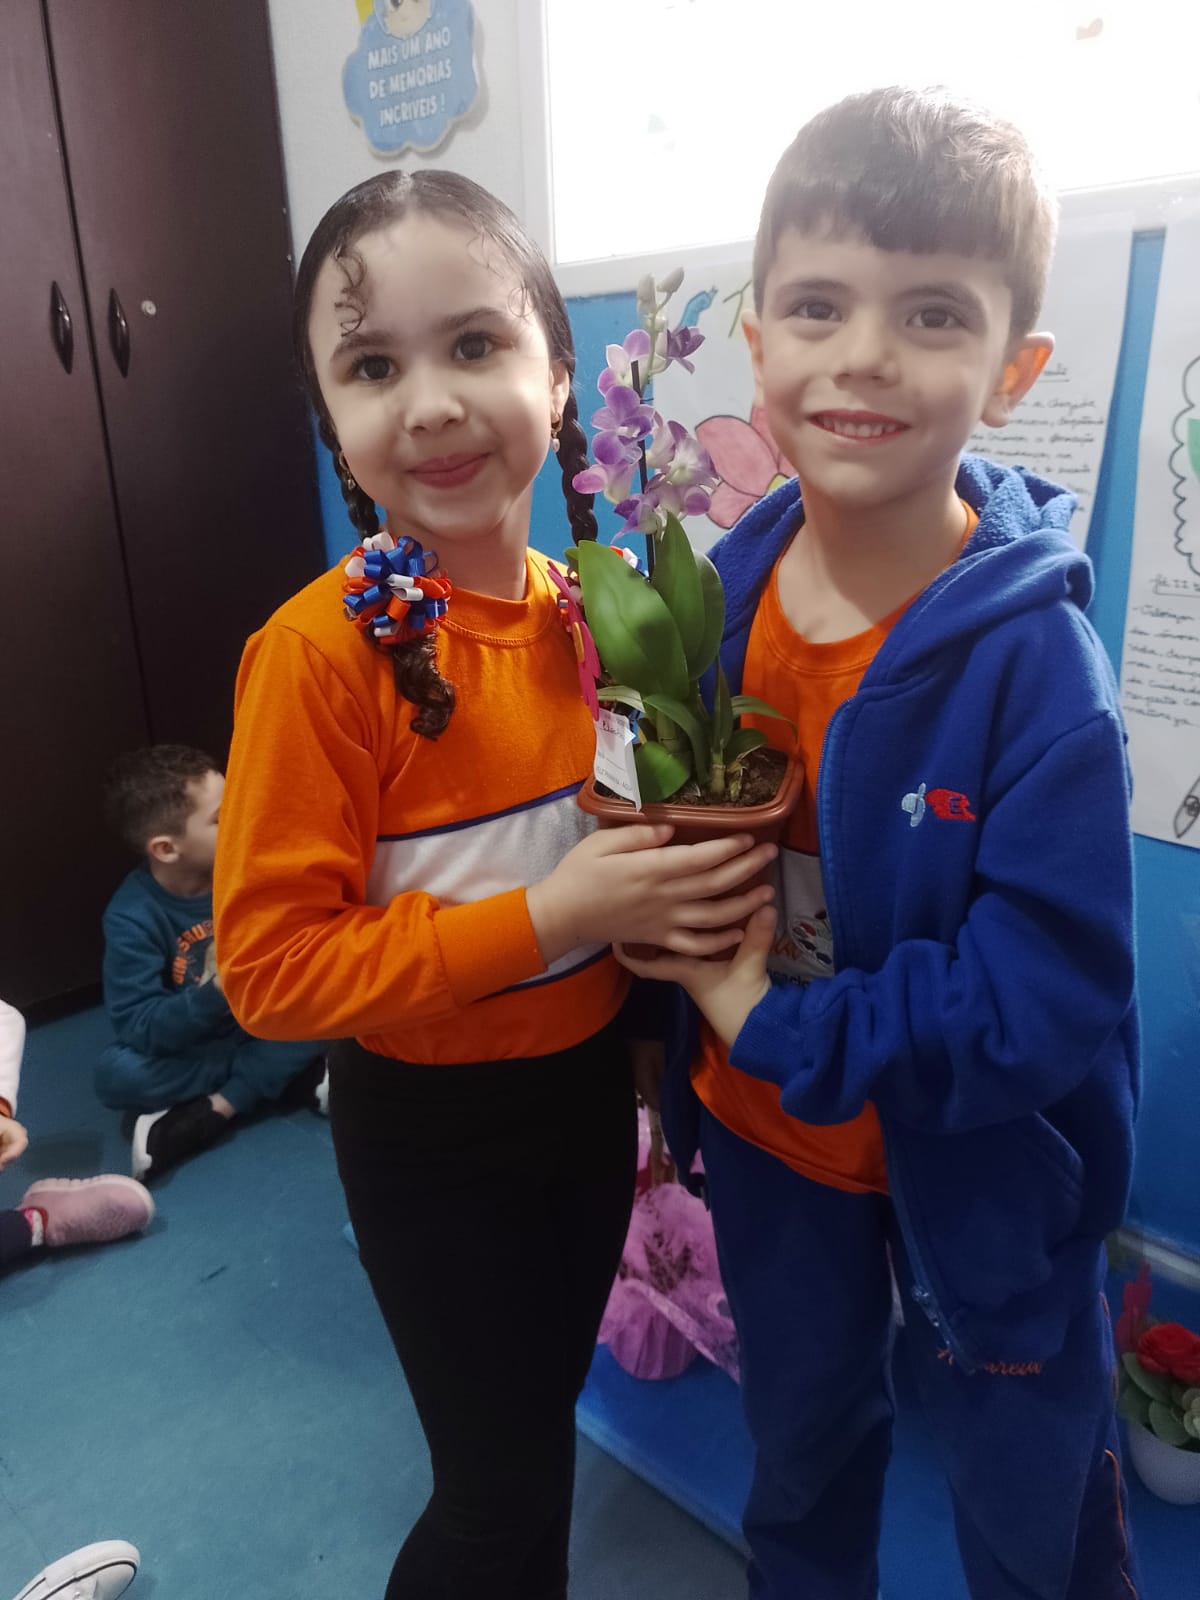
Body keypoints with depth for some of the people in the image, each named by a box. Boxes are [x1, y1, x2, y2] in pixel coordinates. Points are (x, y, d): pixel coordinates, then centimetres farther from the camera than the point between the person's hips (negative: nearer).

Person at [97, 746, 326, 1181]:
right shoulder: (133, 917, -21)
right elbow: (135, 1026, -24)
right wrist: (217, 992, -39)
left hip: (262, 1026, 2)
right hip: (185, 1043, -1)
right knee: (115, 1073, -31)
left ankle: (212, 1112, -22)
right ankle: (293, 1077, -21)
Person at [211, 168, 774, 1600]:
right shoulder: (322, 651, -23)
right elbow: (270, 966, -22)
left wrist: (683, 879, -10)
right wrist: (549, 916, -29)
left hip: (590, 1080, 6)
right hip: (432, 1127, -6)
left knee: (549, 1408, 29)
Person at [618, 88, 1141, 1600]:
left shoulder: (1033, 663, -26)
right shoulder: (719, 595, -11)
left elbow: (1046, 1003, -28)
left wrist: (771, 1020, -24)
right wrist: (681, 949, -15)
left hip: (979, 1173, -4)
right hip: (765, 1137, 5)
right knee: (797, 1435, 32)